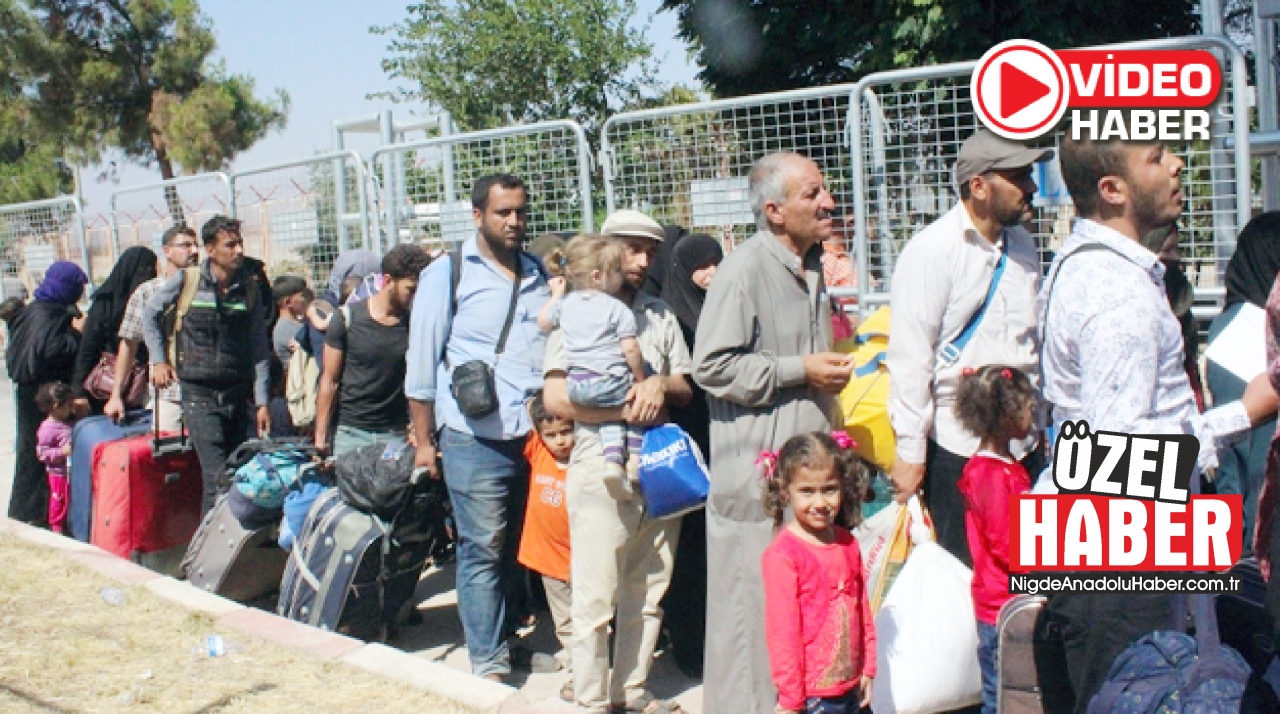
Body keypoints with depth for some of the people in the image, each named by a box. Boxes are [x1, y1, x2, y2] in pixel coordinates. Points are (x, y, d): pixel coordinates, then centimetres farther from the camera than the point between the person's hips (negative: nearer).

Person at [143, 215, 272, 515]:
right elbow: (150, 315, 12)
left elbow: (259, 347, 6)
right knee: (218, 479, -12)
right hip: (198, 393, -3)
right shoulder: (187, 280, -4)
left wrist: (262, 401, 3)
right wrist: (159, 360, 4)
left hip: (237, 393, 4)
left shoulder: (250, 287, 4)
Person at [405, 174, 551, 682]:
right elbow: (422, 363, 0)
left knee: (519, 547, 13)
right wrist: (424, 440, -1)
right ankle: (489, 665, 9)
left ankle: (506, 635, 28)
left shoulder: (540, 275, 12)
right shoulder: (447, 275, -1)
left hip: (538, 436, 4)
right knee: (483, 551, 0)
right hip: (476, 440, -4)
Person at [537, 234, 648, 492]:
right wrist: (641, 379, 3)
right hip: (611, 381, -5)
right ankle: (634, 460, 7)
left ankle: (613, 460, 2)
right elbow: (630, 349, -10)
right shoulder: (619, 309, -5)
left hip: (576, 387, 5)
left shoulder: (565, 302, 11)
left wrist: (556, 294, 38)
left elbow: (543, 322, 28)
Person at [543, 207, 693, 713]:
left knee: (647, 592, 12)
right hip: (601, 469, -5)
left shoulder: (660, 314, 14)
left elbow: (686, 390, 14)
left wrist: (661, 384, -7)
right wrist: (625, 411, -13)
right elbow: (556, 397, -10)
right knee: (596, 598, -1)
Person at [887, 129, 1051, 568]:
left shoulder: (1023, 245, 10)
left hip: (1023, 442, 6)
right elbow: (909, 357, -14)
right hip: (956, 446, -6)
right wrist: (910, 452, -15)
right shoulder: (933, 250, -11)